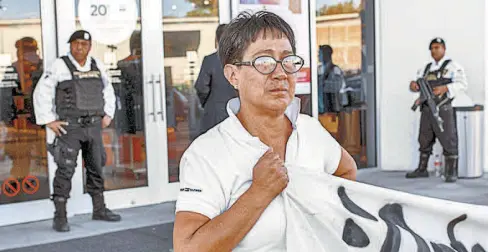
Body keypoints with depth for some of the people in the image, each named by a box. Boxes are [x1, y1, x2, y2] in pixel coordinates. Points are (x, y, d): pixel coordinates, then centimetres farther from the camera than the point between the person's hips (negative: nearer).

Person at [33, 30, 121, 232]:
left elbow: (108, 91, 24)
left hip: (94, 126, 5)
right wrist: (49, 120, -9)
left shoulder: (97, 66, 11)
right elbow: (41, 93, -5)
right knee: (65, 170, -10)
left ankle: (99, 210, 25)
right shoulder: (60, 66, -4)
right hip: (69, 127, -5)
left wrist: (108, 115, 14)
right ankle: (60, 217, -6)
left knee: (96, 168, 12)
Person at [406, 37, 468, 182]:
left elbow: (462, 84, -12)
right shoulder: (426, 68, 18)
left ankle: (451, 173, 0)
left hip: (443, 110, -6)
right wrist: (413, 84, -11)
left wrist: (445, 88, -26)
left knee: (448, 141, -5)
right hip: (427, 110, 6)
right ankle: (422, 170, 22)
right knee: (425, 141, 12)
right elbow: (417, 84, 13)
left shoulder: (452, 66, -1)